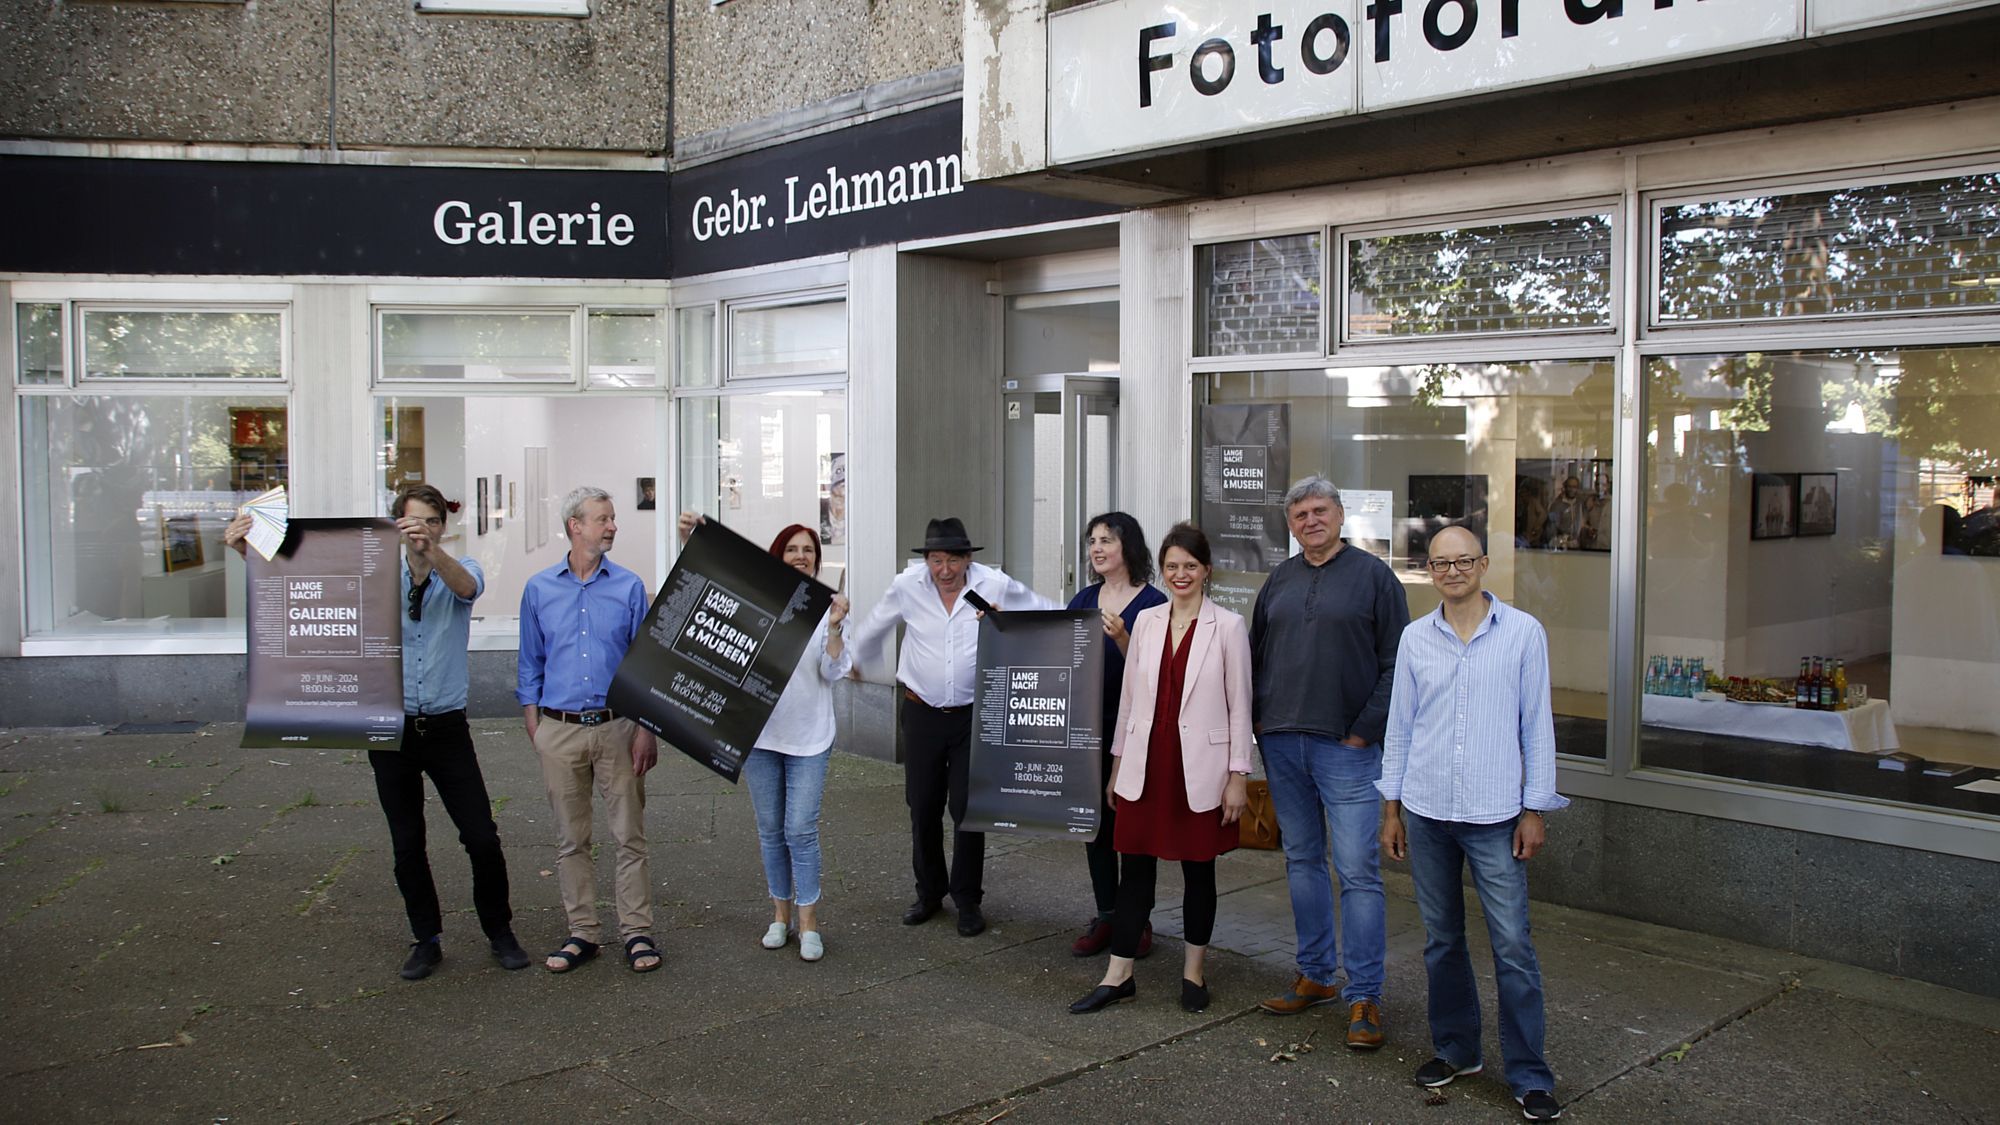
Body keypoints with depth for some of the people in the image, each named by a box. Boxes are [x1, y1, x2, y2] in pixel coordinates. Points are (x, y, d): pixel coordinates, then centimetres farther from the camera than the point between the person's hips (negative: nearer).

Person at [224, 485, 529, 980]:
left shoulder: (459, 571, -3)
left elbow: (466, 586, -27)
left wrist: (431, 550, -48)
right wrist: (249, 550, -21)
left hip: (446, 727, -2)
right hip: (392, 728, 2)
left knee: (482, 838, -1)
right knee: (407, 845, 9)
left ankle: (499, 932, 18)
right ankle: (426, 939, 24)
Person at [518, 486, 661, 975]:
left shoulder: (629, 587, 2)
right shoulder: (539, 589, 5)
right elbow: (530, 667, 11)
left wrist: (647, 730, -4)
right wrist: (534, 730, 5)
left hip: (617, 727, -1)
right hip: (559, 730, 1)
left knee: (629, 835, 1)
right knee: (571, 840, 9)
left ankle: (637, 932, 11)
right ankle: (582, 932, 19)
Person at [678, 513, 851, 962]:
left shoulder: (827, 608, 1)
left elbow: (834, 672, -4)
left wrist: (835, 627, -19)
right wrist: (689, 542, -15)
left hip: (809, 738, -2)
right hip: (759, 732, 2)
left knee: (801, 829, -5)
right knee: (770, 829, 10)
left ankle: (808, 922, 6)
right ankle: (780, 913, 23)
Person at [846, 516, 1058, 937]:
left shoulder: (996, 585, -10)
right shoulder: (907, 585, -6)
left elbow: (1052, 615, 5)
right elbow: (872, 630, 13)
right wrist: (848, 661, 26)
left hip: (974, 715, -2)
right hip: (922, 713, 2)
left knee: (968, 808, 0)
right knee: (922, 807, 10)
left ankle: (968, 900, 17)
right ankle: (929, 892, 29)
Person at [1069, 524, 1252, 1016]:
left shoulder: (1227, 627, -5)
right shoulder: (1146, 622, 5)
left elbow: (1240, 706, -4)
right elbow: (1129, 696, 11)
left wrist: (1238, 776, -6)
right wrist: (1118, 762, 13)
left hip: (1200, 769, -3)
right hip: (1146, 767, 3)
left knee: (1199, 870, 10)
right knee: (1136, 869, 6)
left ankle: (1194, 971, 26)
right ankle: (1118, 976, 14)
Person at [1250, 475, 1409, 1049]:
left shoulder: (1373, 575, -2)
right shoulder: (1279, 580, 13)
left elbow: (1395, 663, -5)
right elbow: (1256, 654, 19)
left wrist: (1365, 731, -10)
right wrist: (1261, 720, 9)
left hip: (1346, 746, -5)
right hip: (1283, 744, 6)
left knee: (1358, 871, -6)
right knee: (1302, 862, 13)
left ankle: (1364, 996, 1)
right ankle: (1315, 975, 25)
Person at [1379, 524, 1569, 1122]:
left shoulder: (1523, 632, -2)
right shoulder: (1415, 638, 6)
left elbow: (1537, 724, 1)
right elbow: (1400, 724, 10)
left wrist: (1534, 809, -1)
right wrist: (1392, 807, 9)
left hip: (1494, 814, -3)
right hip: (1426, 811, 3)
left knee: (1513, 946, -3)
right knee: (1441, 940, 12)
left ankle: (1529, 1074, 7)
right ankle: (1455, 1049, 27)